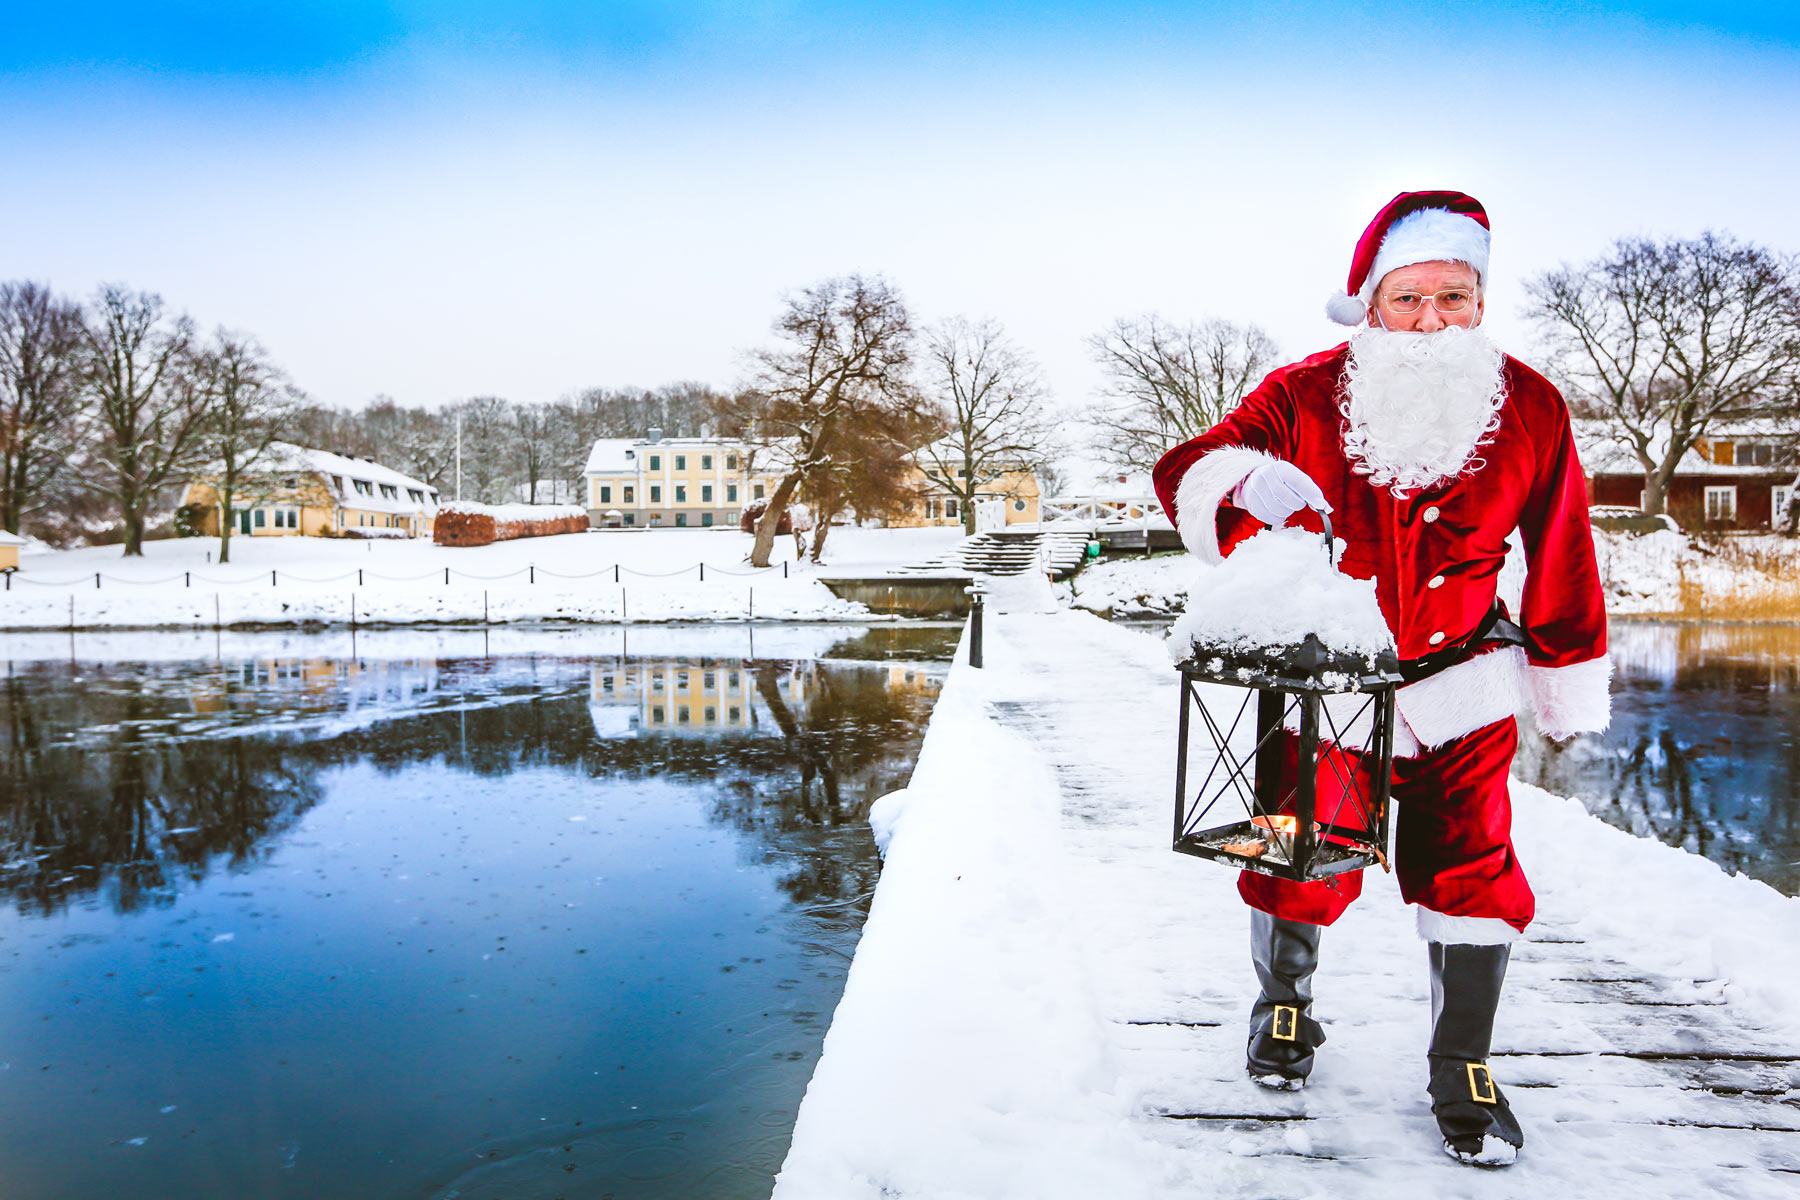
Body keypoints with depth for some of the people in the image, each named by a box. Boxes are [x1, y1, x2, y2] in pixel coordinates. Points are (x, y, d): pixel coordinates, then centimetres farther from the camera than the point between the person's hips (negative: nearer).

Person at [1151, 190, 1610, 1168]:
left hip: (1460, 681, 1)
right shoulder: (1304, 398, -14)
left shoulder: (1528, 410, -7)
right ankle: (1284, 1007, 38)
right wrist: (1247, 480, -43)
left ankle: (1461, 1070, 23)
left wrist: (1570, 686, 9)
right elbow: (1184, 477, -20)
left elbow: (1561, 559, 3)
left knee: (1469, 866, 0)